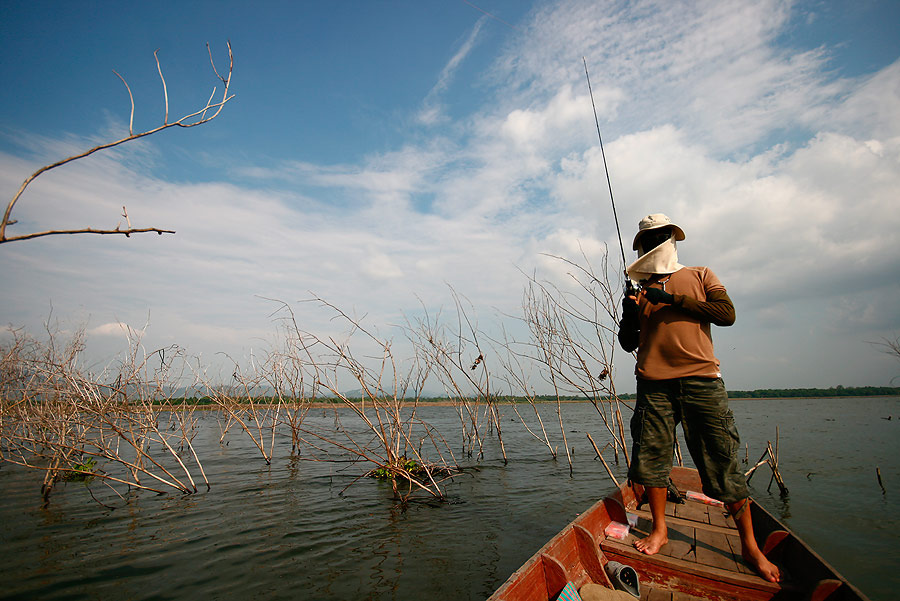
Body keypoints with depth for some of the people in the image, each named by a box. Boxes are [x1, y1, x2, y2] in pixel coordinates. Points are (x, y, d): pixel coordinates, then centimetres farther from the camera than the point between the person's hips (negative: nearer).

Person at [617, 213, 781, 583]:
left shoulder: (699, 276, 14)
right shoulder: (639, 289, 16)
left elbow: (726, 313, -3)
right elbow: (628, 343, 16)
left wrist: (672, 299, -9)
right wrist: (628, 316, -5)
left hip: (701, 379, -2)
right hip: (654, 384, 2)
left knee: (723, 463, 2)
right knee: (651, 457, 3)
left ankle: (749, 545, 19)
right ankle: (659, 529, 22)